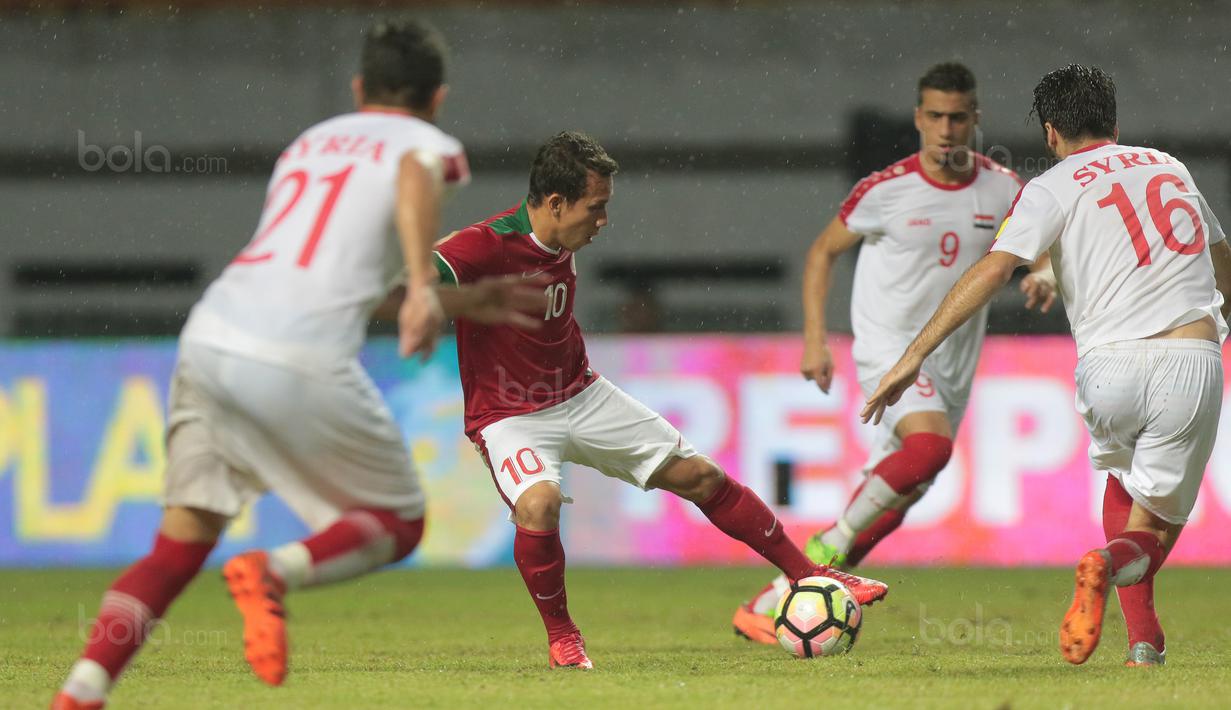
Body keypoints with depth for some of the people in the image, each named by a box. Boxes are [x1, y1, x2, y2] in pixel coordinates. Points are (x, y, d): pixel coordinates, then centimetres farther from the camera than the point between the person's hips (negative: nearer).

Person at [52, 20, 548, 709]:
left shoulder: (309, 142, 30)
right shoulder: (431, 143, 12)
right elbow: (416, 179, -15)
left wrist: (469, 302, 43)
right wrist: (425, 288, -26)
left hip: (211, 336, 5)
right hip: (301, 365, -5)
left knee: (182, 545, 12)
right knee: (400, 523, 13)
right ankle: (274, 572, -15)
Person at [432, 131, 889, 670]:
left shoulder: (564, 244, -1)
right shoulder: (486, 247, -26)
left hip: (580, 397, 7)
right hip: (510, 417, -7)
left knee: (699, 475, 7)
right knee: (538, 503, -36)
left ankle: (810, 577, 22)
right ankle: (561, 638, -12)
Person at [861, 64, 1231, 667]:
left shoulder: (1053, 188, 6)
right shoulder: (1172, 168, 21)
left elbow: (992, 269, -9)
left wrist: (914, 355, -11)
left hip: (1109, 366, -1)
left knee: (1122, 479, 28)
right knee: (1154, 528, 10)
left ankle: (1145, 640, 14)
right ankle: (1112, 563, -25)